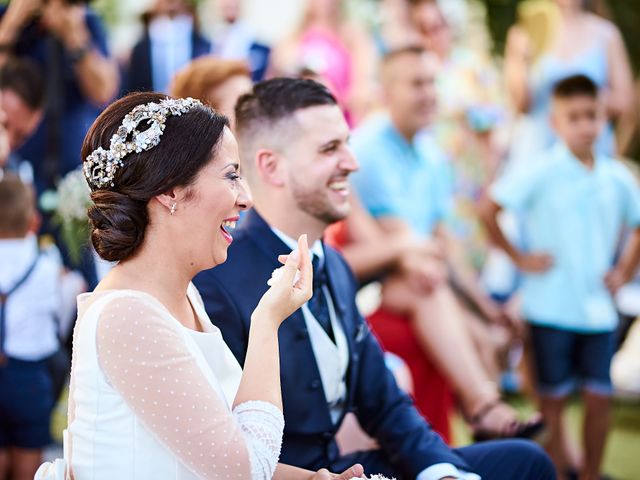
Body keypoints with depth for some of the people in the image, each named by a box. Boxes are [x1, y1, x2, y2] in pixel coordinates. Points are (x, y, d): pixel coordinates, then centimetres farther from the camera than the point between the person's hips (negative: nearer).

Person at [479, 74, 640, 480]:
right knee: (554, 400, 4)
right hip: (551, 308, -3)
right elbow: (488, 209, -7)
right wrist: (518, 257, -6)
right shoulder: (541, 173, -7)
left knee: (599, 397, 5)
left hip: (598, 309, 3)